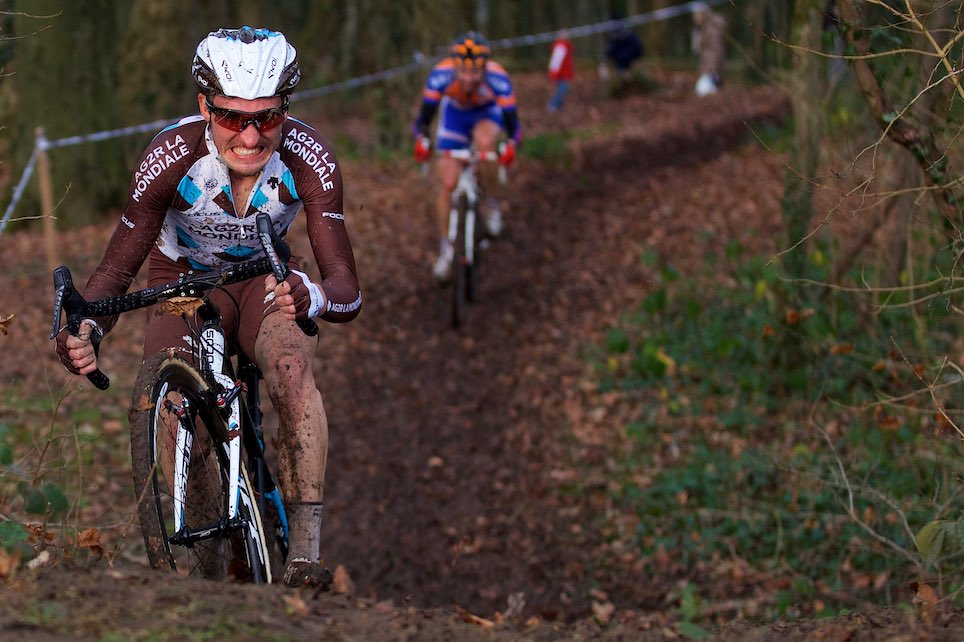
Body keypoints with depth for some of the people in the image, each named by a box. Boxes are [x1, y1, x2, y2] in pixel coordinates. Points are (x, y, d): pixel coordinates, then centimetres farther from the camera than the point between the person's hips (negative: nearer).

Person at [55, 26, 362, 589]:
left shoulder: (309, 157, -31)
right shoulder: (171, 156, -31)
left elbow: (349, 292, -34)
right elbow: (119, 268, -25)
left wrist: (312, 297, -59)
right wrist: (85, 330, -47)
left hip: (265, 279, 0)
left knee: (292, 367, -32)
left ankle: (306, 548, -30)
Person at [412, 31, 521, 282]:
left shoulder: (498, 79, -36)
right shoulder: (440, 75, -34)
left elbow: (512, 121, -33)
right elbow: (425, 116, -28)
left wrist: (510, 145, -53)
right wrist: (422, 140, -48)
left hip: (488, 113, -1)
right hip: (455, 113, 1)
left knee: (484, 141, -36)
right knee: (447, 184, -6)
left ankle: (491, 203, -12)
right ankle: (445, 249, 10)